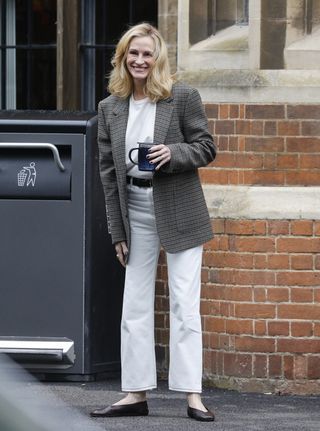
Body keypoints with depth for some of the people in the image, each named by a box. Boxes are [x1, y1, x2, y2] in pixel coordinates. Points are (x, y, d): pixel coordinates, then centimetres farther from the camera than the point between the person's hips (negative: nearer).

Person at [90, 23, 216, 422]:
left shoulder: (183, 98, -5)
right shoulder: (110, 108, 5)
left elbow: (207, 148, -2)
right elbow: (108, 169, 6)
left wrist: (173, 153, -23)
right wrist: (118, 230, 4)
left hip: (179, 210, -4)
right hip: (135, 209, 4)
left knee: (185, 304, -3)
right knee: (135, 305, 6)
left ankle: (193, 395, -1)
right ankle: (136, 394, 13)